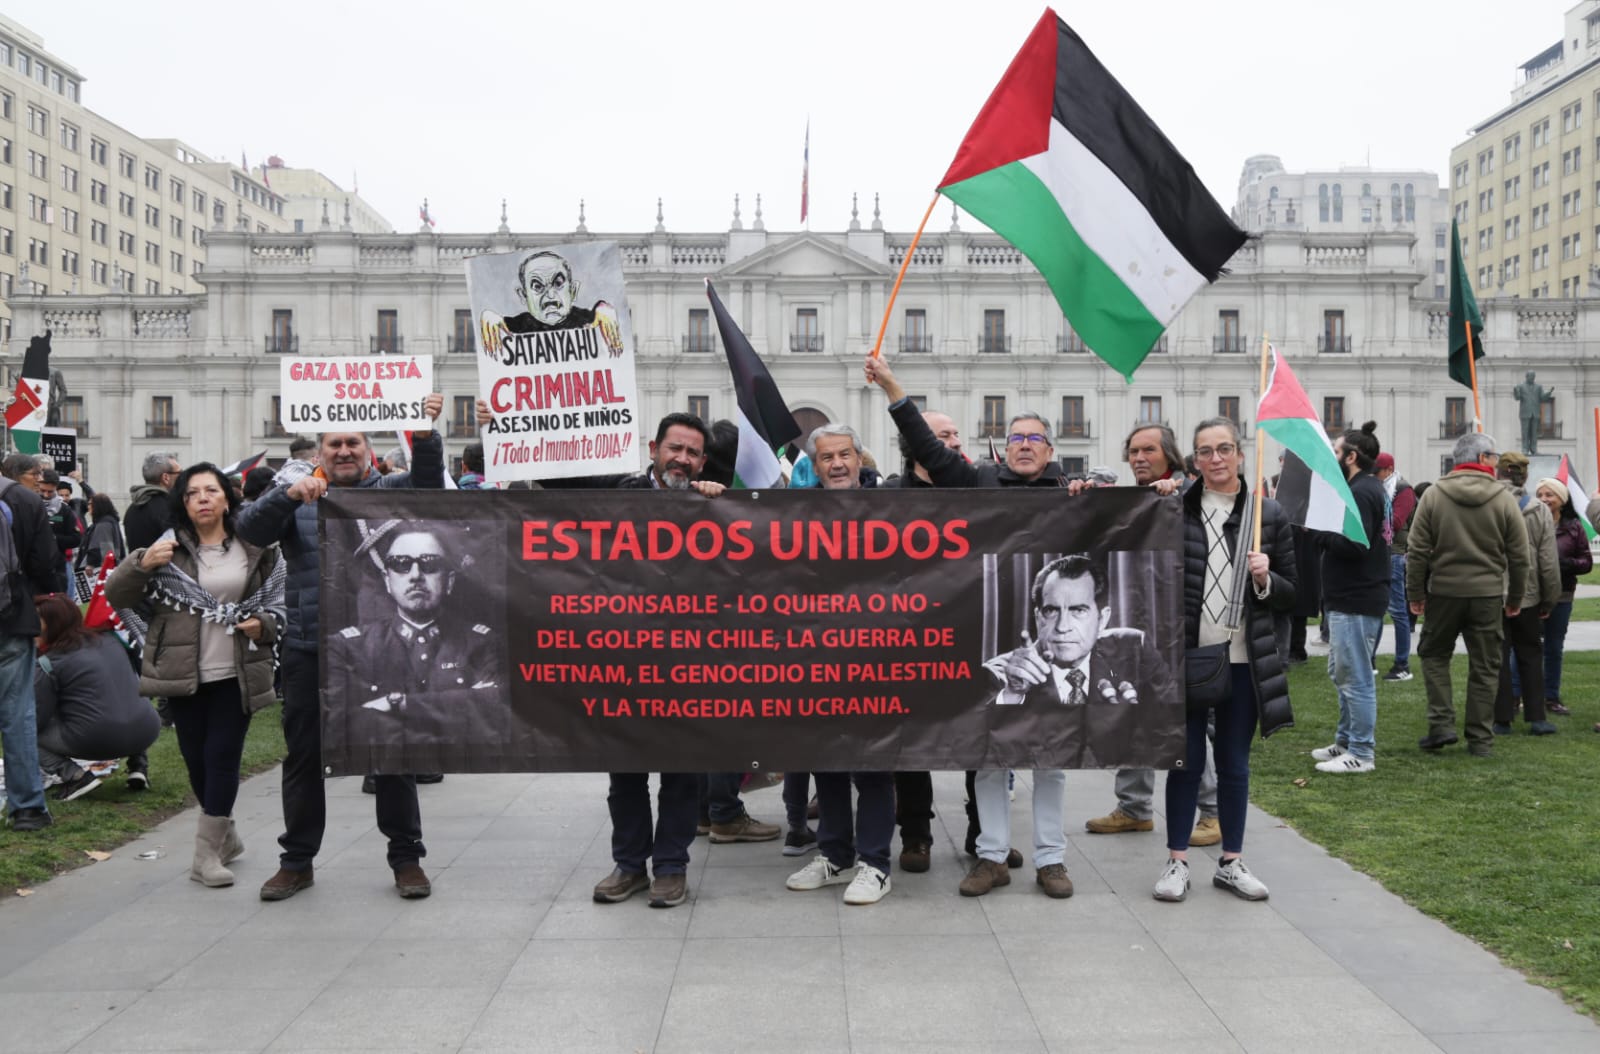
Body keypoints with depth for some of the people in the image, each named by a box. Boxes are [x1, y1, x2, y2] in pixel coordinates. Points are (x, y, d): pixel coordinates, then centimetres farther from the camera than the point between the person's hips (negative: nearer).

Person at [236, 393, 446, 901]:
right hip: (309, 650, 2)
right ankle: (297, 862, 25)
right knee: (303, 757, 11)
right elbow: (249, 529, -5)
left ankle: (406, 858, 18)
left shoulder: (390, 491, 6)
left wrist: (426, 435, -33)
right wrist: (290, 494, -25)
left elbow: (429, 483, -13)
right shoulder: (296, 497, 10)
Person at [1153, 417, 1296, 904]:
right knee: (1186, 760, 6)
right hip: (1186, 657, -1)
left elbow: (1291, 594, 8)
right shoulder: (1174, 509, -1)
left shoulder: (1269, 514, 4)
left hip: (1243, 660, 1)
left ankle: (1231, 862, 24)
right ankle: (1177, 861, 18)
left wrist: (1265, 579, -13)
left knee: (1235, 764, 11)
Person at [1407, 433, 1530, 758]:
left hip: (1443, 591, 0)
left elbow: (1418, 551, -4)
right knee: (1484, 667, 8)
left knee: (1434, 654, 16)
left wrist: (1415, 593, 4)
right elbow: (1520, 557, 0)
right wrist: (1515, 598, 11)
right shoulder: (1504, 499, -4)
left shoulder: (1433, 495, -4)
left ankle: (1441, 723, 4)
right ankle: (1480, 740, 12)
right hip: (1488, 595, 0)